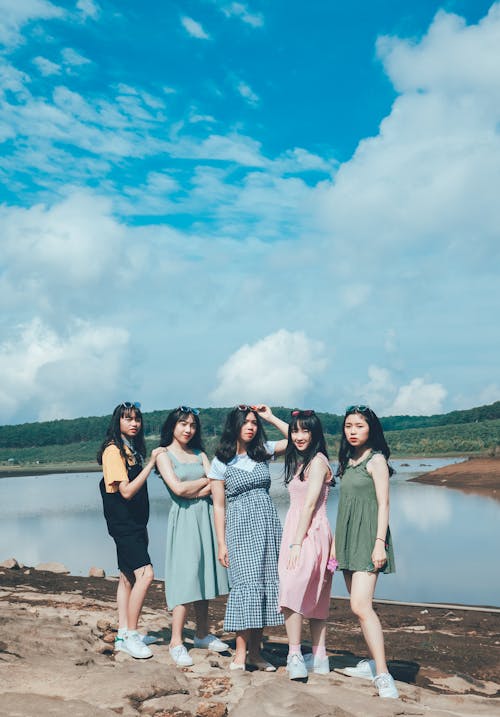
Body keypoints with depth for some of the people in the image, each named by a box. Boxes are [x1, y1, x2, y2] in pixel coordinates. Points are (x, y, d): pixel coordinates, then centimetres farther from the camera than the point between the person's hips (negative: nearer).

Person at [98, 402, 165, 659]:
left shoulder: (132, 448, 13)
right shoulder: (113, 450, -14)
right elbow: (126, 491, -21)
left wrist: (142, 527, 14)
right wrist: (151, 462, -22)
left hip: (134, 522, 9)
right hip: (122, 523, -9)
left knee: (128, 576, 11)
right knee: (144, 573, -16)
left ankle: (123, 634, 16)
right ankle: (130, 635, -8)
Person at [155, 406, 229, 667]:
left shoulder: (200, 455, 15)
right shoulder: (164, 455, 1)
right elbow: (178, 488, -12)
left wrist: (193, 491, -11)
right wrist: (206, 481, 0)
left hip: (205, 517, 5)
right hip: (183, 519, -5)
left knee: (203, 576, 9)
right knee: (185, 579, -10)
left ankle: (202, 634, 19)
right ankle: (176, 642, -6)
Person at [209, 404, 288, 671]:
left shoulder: (262, 451, 9)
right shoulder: (221, 462, -1)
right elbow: (219, 506, -1)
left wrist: (271, 417, 5)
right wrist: (221, 544, -4)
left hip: (268, 526, 4)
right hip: (240, 528, -4)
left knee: (265, 587, 3)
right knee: (247, 585, -11)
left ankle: (255, 652, 10)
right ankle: (240, 654, -5)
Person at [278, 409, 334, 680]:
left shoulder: (317, 460, -11)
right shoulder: (299, 461, 15)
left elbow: (310, 504, -16)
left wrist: (296, 543, -19)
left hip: (310, 534, -9)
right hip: (296, 533, 9)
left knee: (291, 593, -19)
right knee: (313, 598, 11)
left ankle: (295, 657, -18)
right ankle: (319, 658, 17)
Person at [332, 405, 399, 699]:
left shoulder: (376, 460, -7)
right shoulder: (349, 462, 15)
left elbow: (383, 503, -12)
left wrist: (380, 543, -19)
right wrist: (335, 541, 17)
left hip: (367, 536, -8)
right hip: (348, 537, 8)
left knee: (361, 605, -19)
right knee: (360, 605, 11)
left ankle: (383, 676, -21)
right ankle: (373, 663, 22)